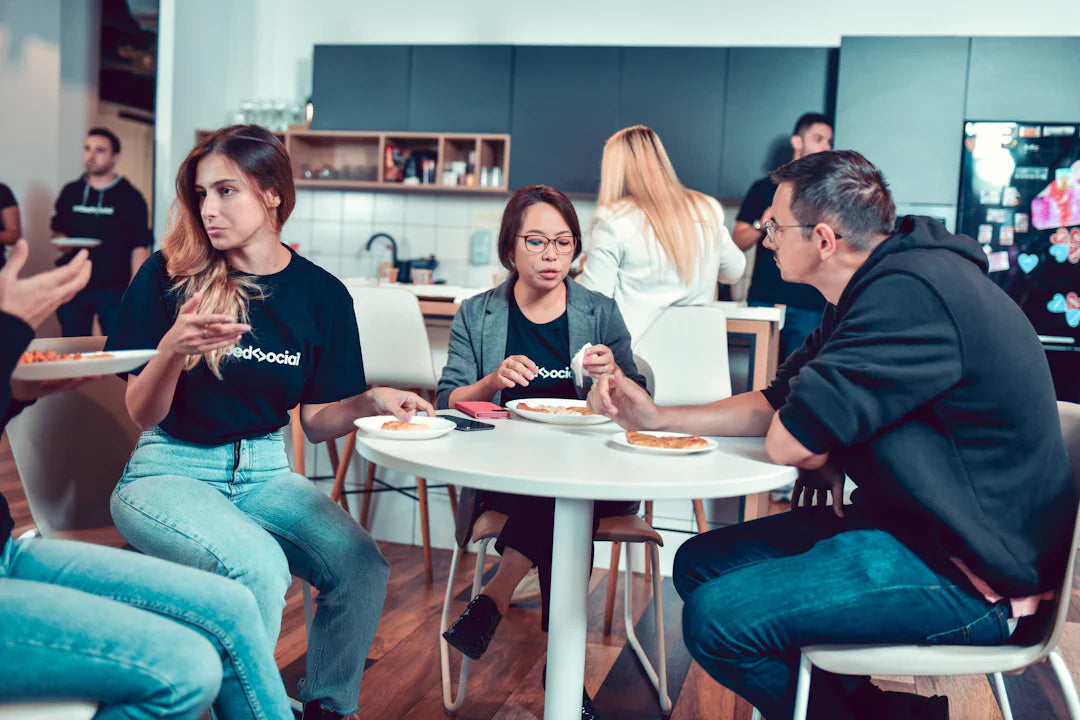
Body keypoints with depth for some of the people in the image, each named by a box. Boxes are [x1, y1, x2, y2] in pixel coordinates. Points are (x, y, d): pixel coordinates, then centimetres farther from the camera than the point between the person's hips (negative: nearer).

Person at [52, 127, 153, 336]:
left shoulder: (130, 196, 0)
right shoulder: (70, 192, 12)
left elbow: (140, 246, -4)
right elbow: (58, 229, 23)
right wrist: (60, 240, -2)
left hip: (114, 290, -4)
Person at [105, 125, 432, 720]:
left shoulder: (322, 295, 2)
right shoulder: (169, 276, -5)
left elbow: (315, 421, 8)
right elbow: (143, 415, -4)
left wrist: (371, 401, -12)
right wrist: (171, 350, -24)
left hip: (265, 472, 3)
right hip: (171, 470, -3)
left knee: (363, 569, -22)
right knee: (259, 568, -32)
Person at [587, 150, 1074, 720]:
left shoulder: (909, 294, -24)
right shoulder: (872, 291, 11)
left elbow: (786, 443, -24)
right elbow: (772, 405, 15)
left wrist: (824, 458, -1)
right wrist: (656, 417, 10)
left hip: (967, 572, -10)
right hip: (906, 523, 11)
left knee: (715, 617, -20)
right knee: (700, 564, 9)